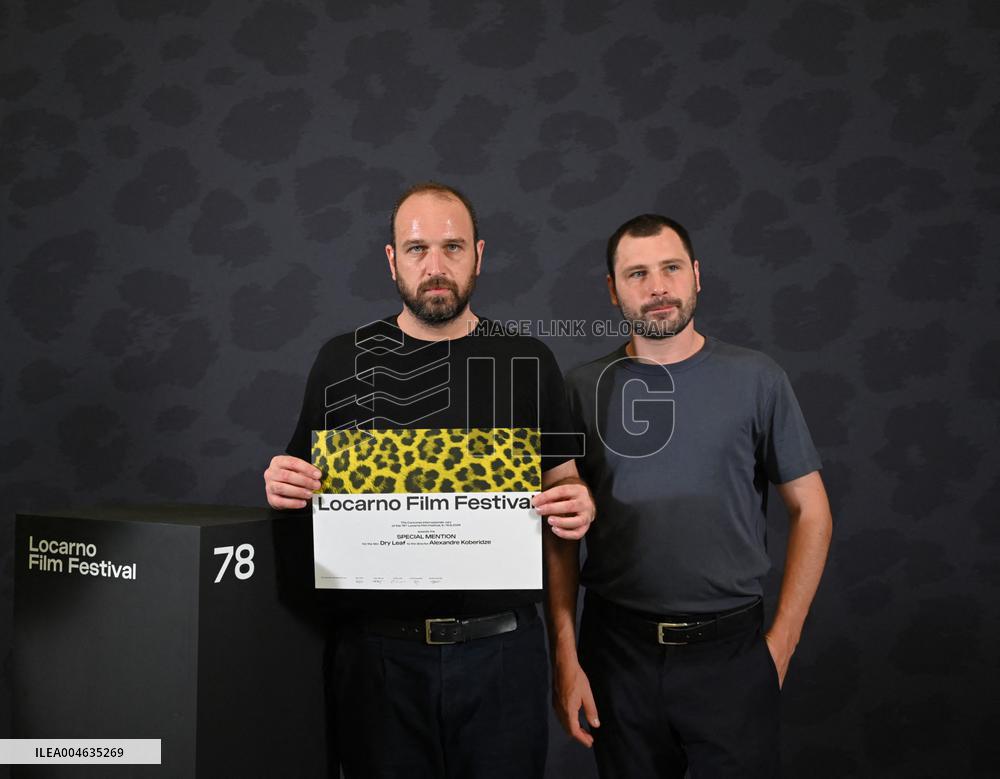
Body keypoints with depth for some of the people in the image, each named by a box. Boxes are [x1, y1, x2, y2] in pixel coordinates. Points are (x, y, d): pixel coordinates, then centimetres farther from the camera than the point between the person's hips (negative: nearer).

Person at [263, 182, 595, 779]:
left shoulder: (527, 360, 3)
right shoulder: (344, 360, 3)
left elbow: (567, 485, 8)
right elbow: (307, 488, 10)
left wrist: (580, 509, -13)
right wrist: (284, 486, -12)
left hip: (500, 646, 0)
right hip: (377, 650, 0)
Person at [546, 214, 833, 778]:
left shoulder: (756, 379, -3)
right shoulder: (586, 389, 0)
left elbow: (811, 511, 1)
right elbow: (562, 532, 1)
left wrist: (782, 641, -4)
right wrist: (565, 658, -4)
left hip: (732, 651, -1)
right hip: (617, 648, 1)